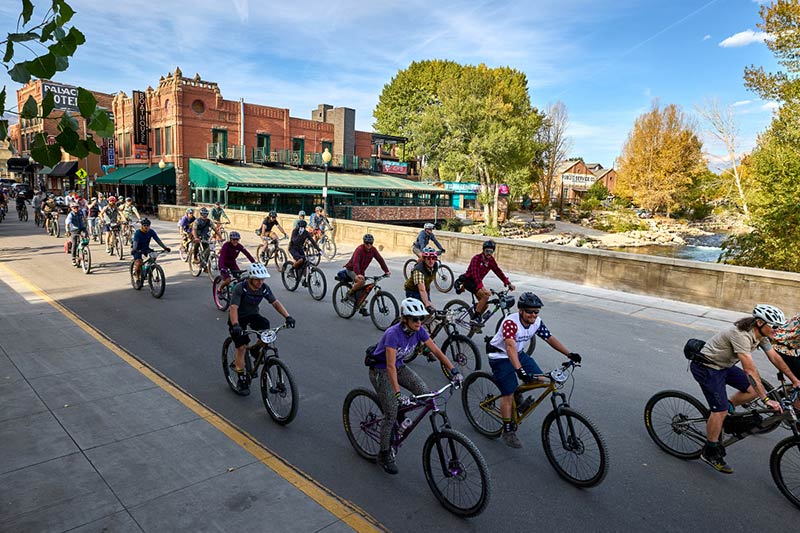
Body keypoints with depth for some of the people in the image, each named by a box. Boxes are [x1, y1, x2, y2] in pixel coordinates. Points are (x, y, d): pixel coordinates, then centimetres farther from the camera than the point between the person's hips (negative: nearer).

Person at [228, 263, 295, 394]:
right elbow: (233, 308, -34)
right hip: (237, 318, -4)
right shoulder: (240, 289, -26)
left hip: (252, 315, 4)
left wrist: (288, 316, -25)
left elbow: (275, 302, -12)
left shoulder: (265, 288, -12)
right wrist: (235, 325, -50)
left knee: (265, 326, -26)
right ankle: (241, 380, 2)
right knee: (242, 347, -12)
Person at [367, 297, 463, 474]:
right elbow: (390, 366, -38)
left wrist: (454, 370, -20)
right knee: (391, 414, -10)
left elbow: (436, 351, -11)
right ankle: (384, 455, 10)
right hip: (381, 370, -6)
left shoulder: (419, 330, -13)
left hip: (399, 366, 6)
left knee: (425, 392, -13)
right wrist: (398, 393, -44)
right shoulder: (393, 334, -33)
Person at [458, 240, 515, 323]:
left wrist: (508, 283, -7)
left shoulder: (491, 260, -3)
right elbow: (475, 274, -36)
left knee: (485, 304, 0)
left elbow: (498, 271, 0)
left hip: (477, 282, 8)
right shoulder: (476, 259, -25)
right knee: (485, 295, -27)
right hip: (468, 281, -8)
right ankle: (475, 315, -14)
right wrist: (482, 288, -49)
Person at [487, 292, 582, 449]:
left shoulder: (537, 322, -9)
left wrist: (569, 354, -6)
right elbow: (510, 347, -43)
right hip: (500, 357, -7)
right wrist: (520, 370, -54)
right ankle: (508, 431, 3)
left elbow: (550, 338, 0)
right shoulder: (510, 322, -32)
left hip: (519, 353, 7)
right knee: (508, 393, -9)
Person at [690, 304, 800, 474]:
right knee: (720, 410, -10)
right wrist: (766, 399, -33)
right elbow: (750, 370, -33)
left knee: (753, 390, 1)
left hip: (724, 366, 9)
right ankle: (710, 453, 6)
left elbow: (775, 358, 10)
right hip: (706, 368, -9)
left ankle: (719, 414, 17)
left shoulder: (760, 335, -1)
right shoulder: (741, 335, -30)